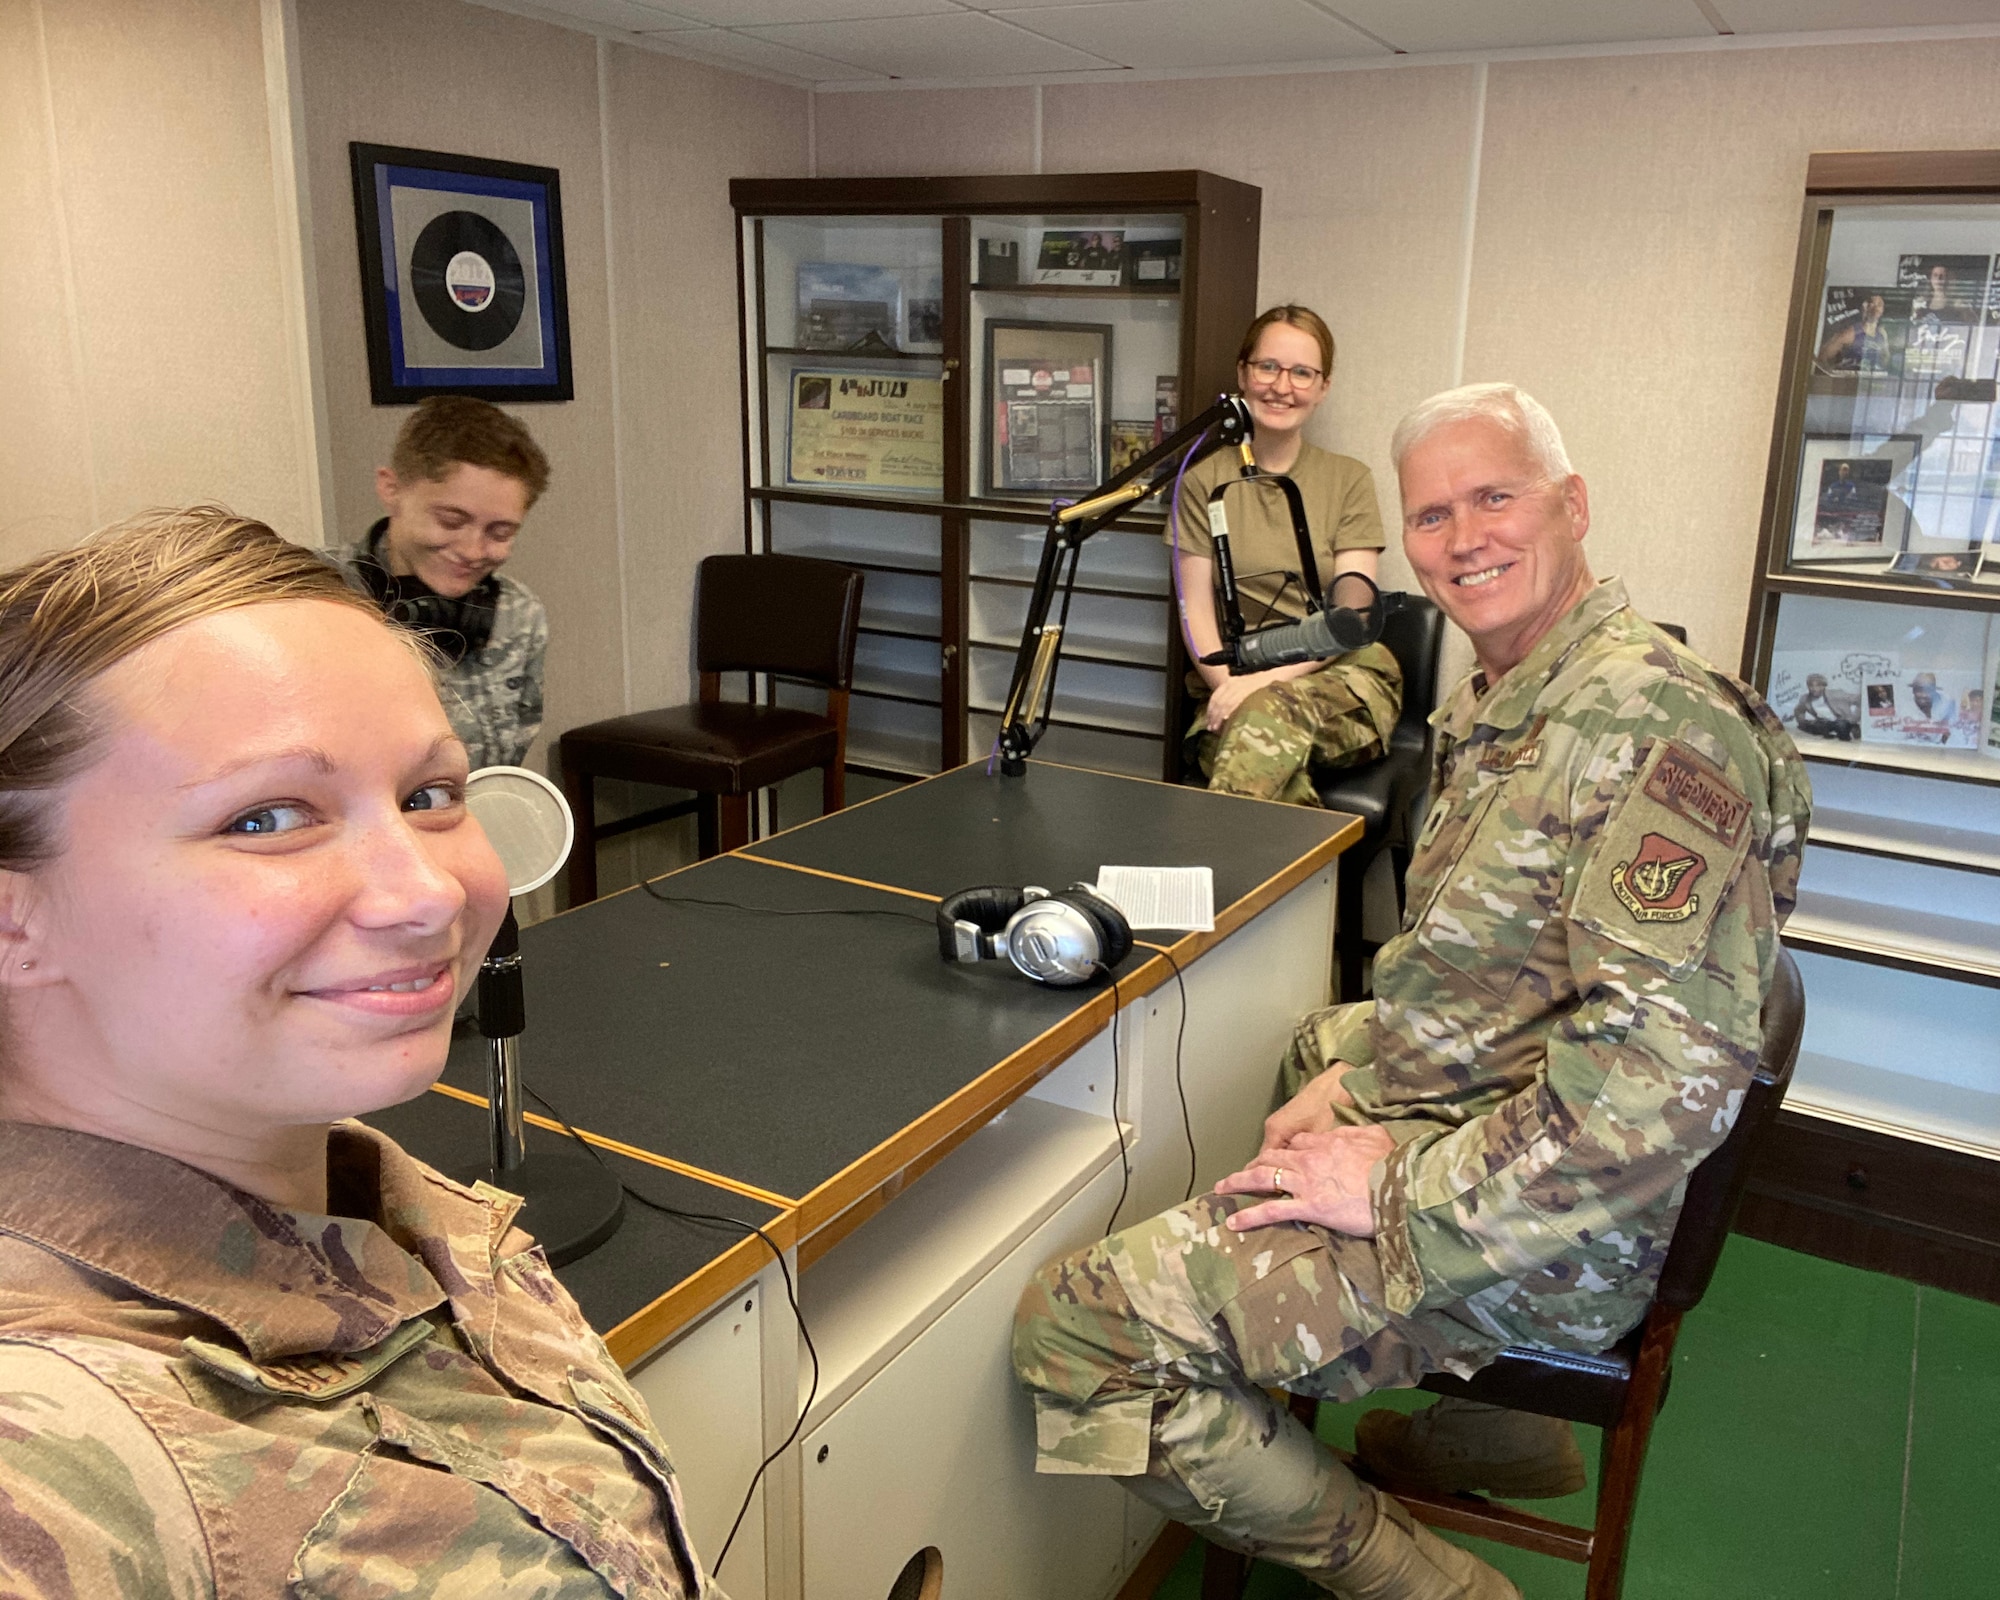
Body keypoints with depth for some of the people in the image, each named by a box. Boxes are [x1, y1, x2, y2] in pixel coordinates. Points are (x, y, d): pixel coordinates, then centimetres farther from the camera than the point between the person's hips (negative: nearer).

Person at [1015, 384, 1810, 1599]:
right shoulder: (1497, 708, 10)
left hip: (1551, 1234, -10)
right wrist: (1358, 1075, 4)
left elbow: (1671, 1070, -31)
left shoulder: (1646, 723, -22)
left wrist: (1402, 1196, -26)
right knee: (1316, 1044, 39)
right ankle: (1496, 1427, 35)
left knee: (1078, 1326, -18)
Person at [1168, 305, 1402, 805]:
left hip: (1342, 678, 0)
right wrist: (1230, 684, -17)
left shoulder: (1348, 480, 8)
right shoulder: (1204, 481, 9)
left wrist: (1266, 680, -18)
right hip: (1234, 683, 0)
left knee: (1277, 710, -36)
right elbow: (1195, 610, 3)